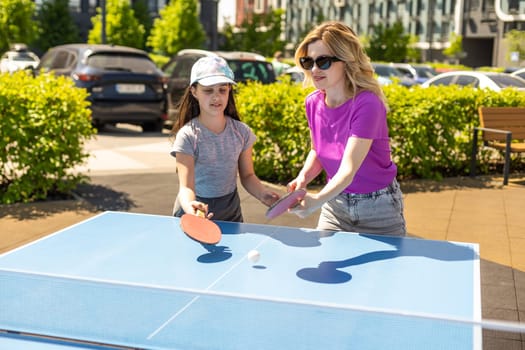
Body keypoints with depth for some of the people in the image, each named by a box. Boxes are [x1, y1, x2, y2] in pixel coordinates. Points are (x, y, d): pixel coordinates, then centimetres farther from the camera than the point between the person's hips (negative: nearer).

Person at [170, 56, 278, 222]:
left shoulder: (241, 132, -3)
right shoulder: (187, 136, -15)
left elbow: (247, 175, 5)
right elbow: (186, 186, -22)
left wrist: (263, 194, -15)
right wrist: (190, 205, -44)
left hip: (231, 212, 3)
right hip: (194, 215, -3)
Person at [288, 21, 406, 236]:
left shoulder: (366, 104, -26)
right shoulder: (313, 103, -8)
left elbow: (348, 170, -32)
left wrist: (317, 200, -48)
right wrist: (304, 176, -11)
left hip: (378, 208, -5)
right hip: (335, 203, 5)